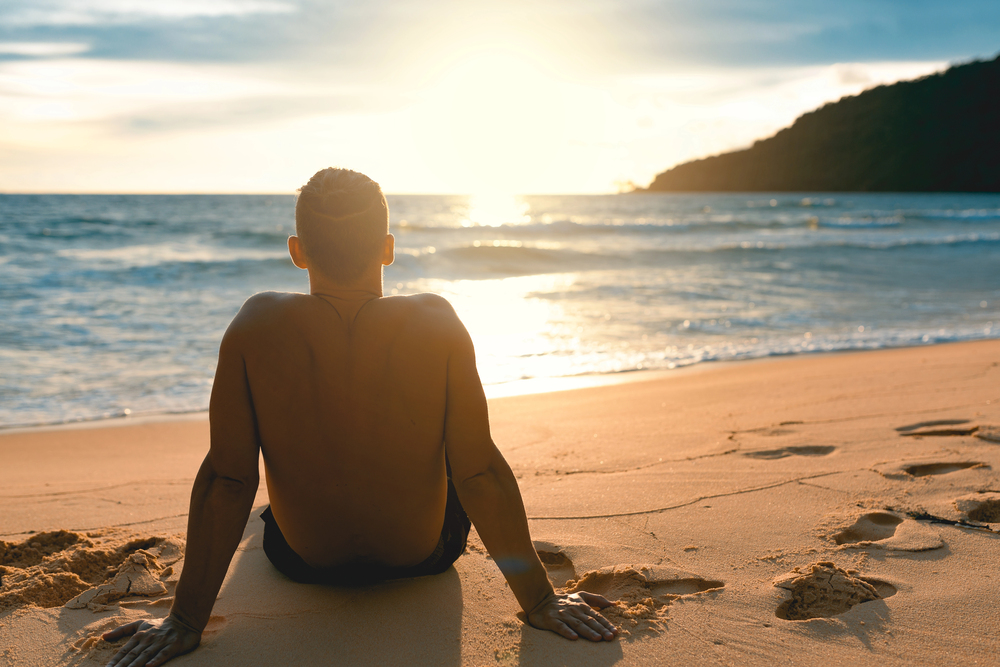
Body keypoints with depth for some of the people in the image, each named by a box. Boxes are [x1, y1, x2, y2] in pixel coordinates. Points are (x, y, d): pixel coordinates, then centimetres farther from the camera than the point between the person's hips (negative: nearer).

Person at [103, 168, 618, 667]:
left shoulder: (257, 324, -24)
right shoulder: (436, 321, -24)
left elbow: (226, 479, -20)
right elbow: (481, 470, -22)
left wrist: (185, 621, -10)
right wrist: (539, 600, -11)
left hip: (302, 560, 1)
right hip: (424, 556, 0)